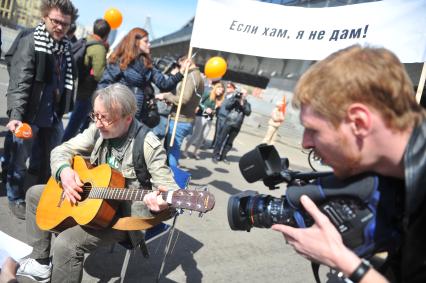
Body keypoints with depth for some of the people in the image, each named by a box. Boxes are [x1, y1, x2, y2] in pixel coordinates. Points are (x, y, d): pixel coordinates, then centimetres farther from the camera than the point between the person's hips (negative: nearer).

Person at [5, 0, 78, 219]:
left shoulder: (66, 47, 7)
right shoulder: (29, 43, -10)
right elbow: (19, 81, -18)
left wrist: (62, 109, 12)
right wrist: (15, 114, -29)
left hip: (54, 115, 5)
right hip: (30, 114, -5)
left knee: (52, 160, 15)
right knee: (19, 160, 9)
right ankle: (16, 199, 29)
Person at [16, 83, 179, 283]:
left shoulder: (148, 146, -26)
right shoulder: (98, 130, -7)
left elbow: (170, 191, -26)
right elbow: (62, 150, 3)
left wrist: (160, 203, -51)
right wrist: (64, 171, -21)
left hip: (123, 215, -8)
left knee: (65, 244, -27)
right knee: (35, 194, 14)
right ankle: (40, 262, 22)